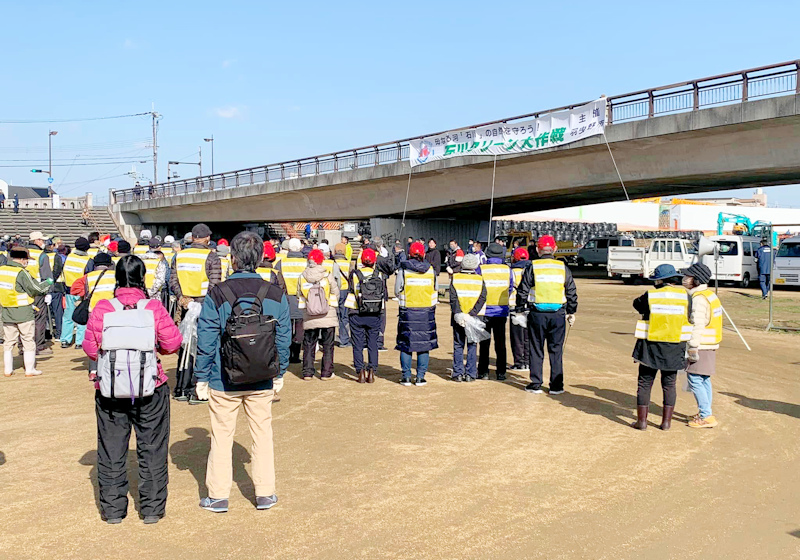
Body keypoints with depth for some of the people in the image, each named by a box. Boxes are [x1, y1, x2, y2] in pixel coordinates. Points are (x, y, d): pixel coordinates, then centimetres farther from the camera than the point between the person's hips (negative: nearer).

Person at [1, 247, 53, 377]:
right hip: (23, 312, -6)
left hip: (6, 312, 6)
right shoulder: (22, 273, -17)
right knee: (29, 341, 5)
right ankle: (30, 370, 9)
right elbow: (37, 288, -13)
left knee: (8, 342, 14)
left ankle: (8, 370, 17)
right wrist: (48, 282, 2)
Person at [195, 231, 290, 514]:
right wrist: (279, 372, 14)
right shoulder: (275, 294, -3)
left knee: (222, 435, 10)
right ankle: (265, 493, 21)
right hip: (262, 381, 2)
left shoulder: (217, 294, -12)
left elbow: (206, 340, -8)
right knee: (262, 433, 14)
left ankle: (218, 496, 20)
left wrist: (201, 377, 2)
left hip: (224, 381, -2)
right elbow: (284, 338, 3)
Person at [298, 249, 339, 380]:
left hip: (309, 316, 2)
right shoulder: (328, 275, -8)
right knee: (328, 345, 7)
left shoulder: (302, 277, -2)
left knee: (309, 345, 11)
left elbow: (299, 295, 6)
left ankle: (307, 372, 11)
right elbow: (336, 292, -1)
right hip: (328, 315, -2)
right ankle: (327, 373, 8)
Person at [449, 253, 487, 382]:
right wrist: (472, 314, -14)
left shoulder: (455, 278, -1)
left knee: (458, 346, 9)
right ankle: (470, 374, 7)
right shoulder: (480, 280, 1)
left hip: (458, 317, 0)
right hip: (474, 318, 0)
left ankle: (458, 373, 8)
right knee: (472, 346, 8)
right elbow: (482, 298, -9)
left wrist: (458, 313, -16)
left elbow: (453, 298, -11)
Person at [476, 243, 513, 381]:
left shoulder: (481, 269, -9)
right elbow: (510, 289, 9)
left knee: (484, 343, 7)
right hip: (501, 311, 2)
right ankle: (501, 373, 11)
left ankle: (483, 372, 9)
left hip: (485, 311, -2)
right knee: (500, 343, 9)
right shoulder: (508, 270, -1)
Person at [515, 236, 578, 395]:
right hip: (558, 315, 1)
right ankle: (556, 386, 10)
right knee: (556, 351, 8)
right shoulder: (563, 268, 4)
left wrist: (520, 311, 7)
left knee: (536, 350, 7)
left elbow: (522, 291, -2)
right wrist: (571, 312, 17)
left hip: (537, 314, -1)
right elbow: (572, 293, 7)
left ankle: (535, 384, 10)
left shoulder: (532, 267, -2)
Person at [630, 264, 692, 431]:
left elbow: (637, 304, 11)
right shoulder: (685, 296, -2)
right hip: (674, 348, 2)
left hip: (650, 346, -2)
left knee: (645, 384, 7)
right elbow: (689, 318, 5)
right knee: (669, 385, 14)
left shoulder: (650, 295, -8)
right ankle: (666, 421, 16)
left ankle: (642, 420, 9)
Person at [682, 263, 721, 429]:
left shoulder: (699, 298, -17)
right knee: (704, 380, 15)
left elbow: (697, 325, -21)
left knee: (695, 380, -7)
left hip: (702, 346, -10)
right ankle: (705, 413, 23)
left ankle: (706, 416, -5)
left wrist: (693, 349, -20)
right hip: (710, 346, 10)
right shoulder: (710, 295, 16)